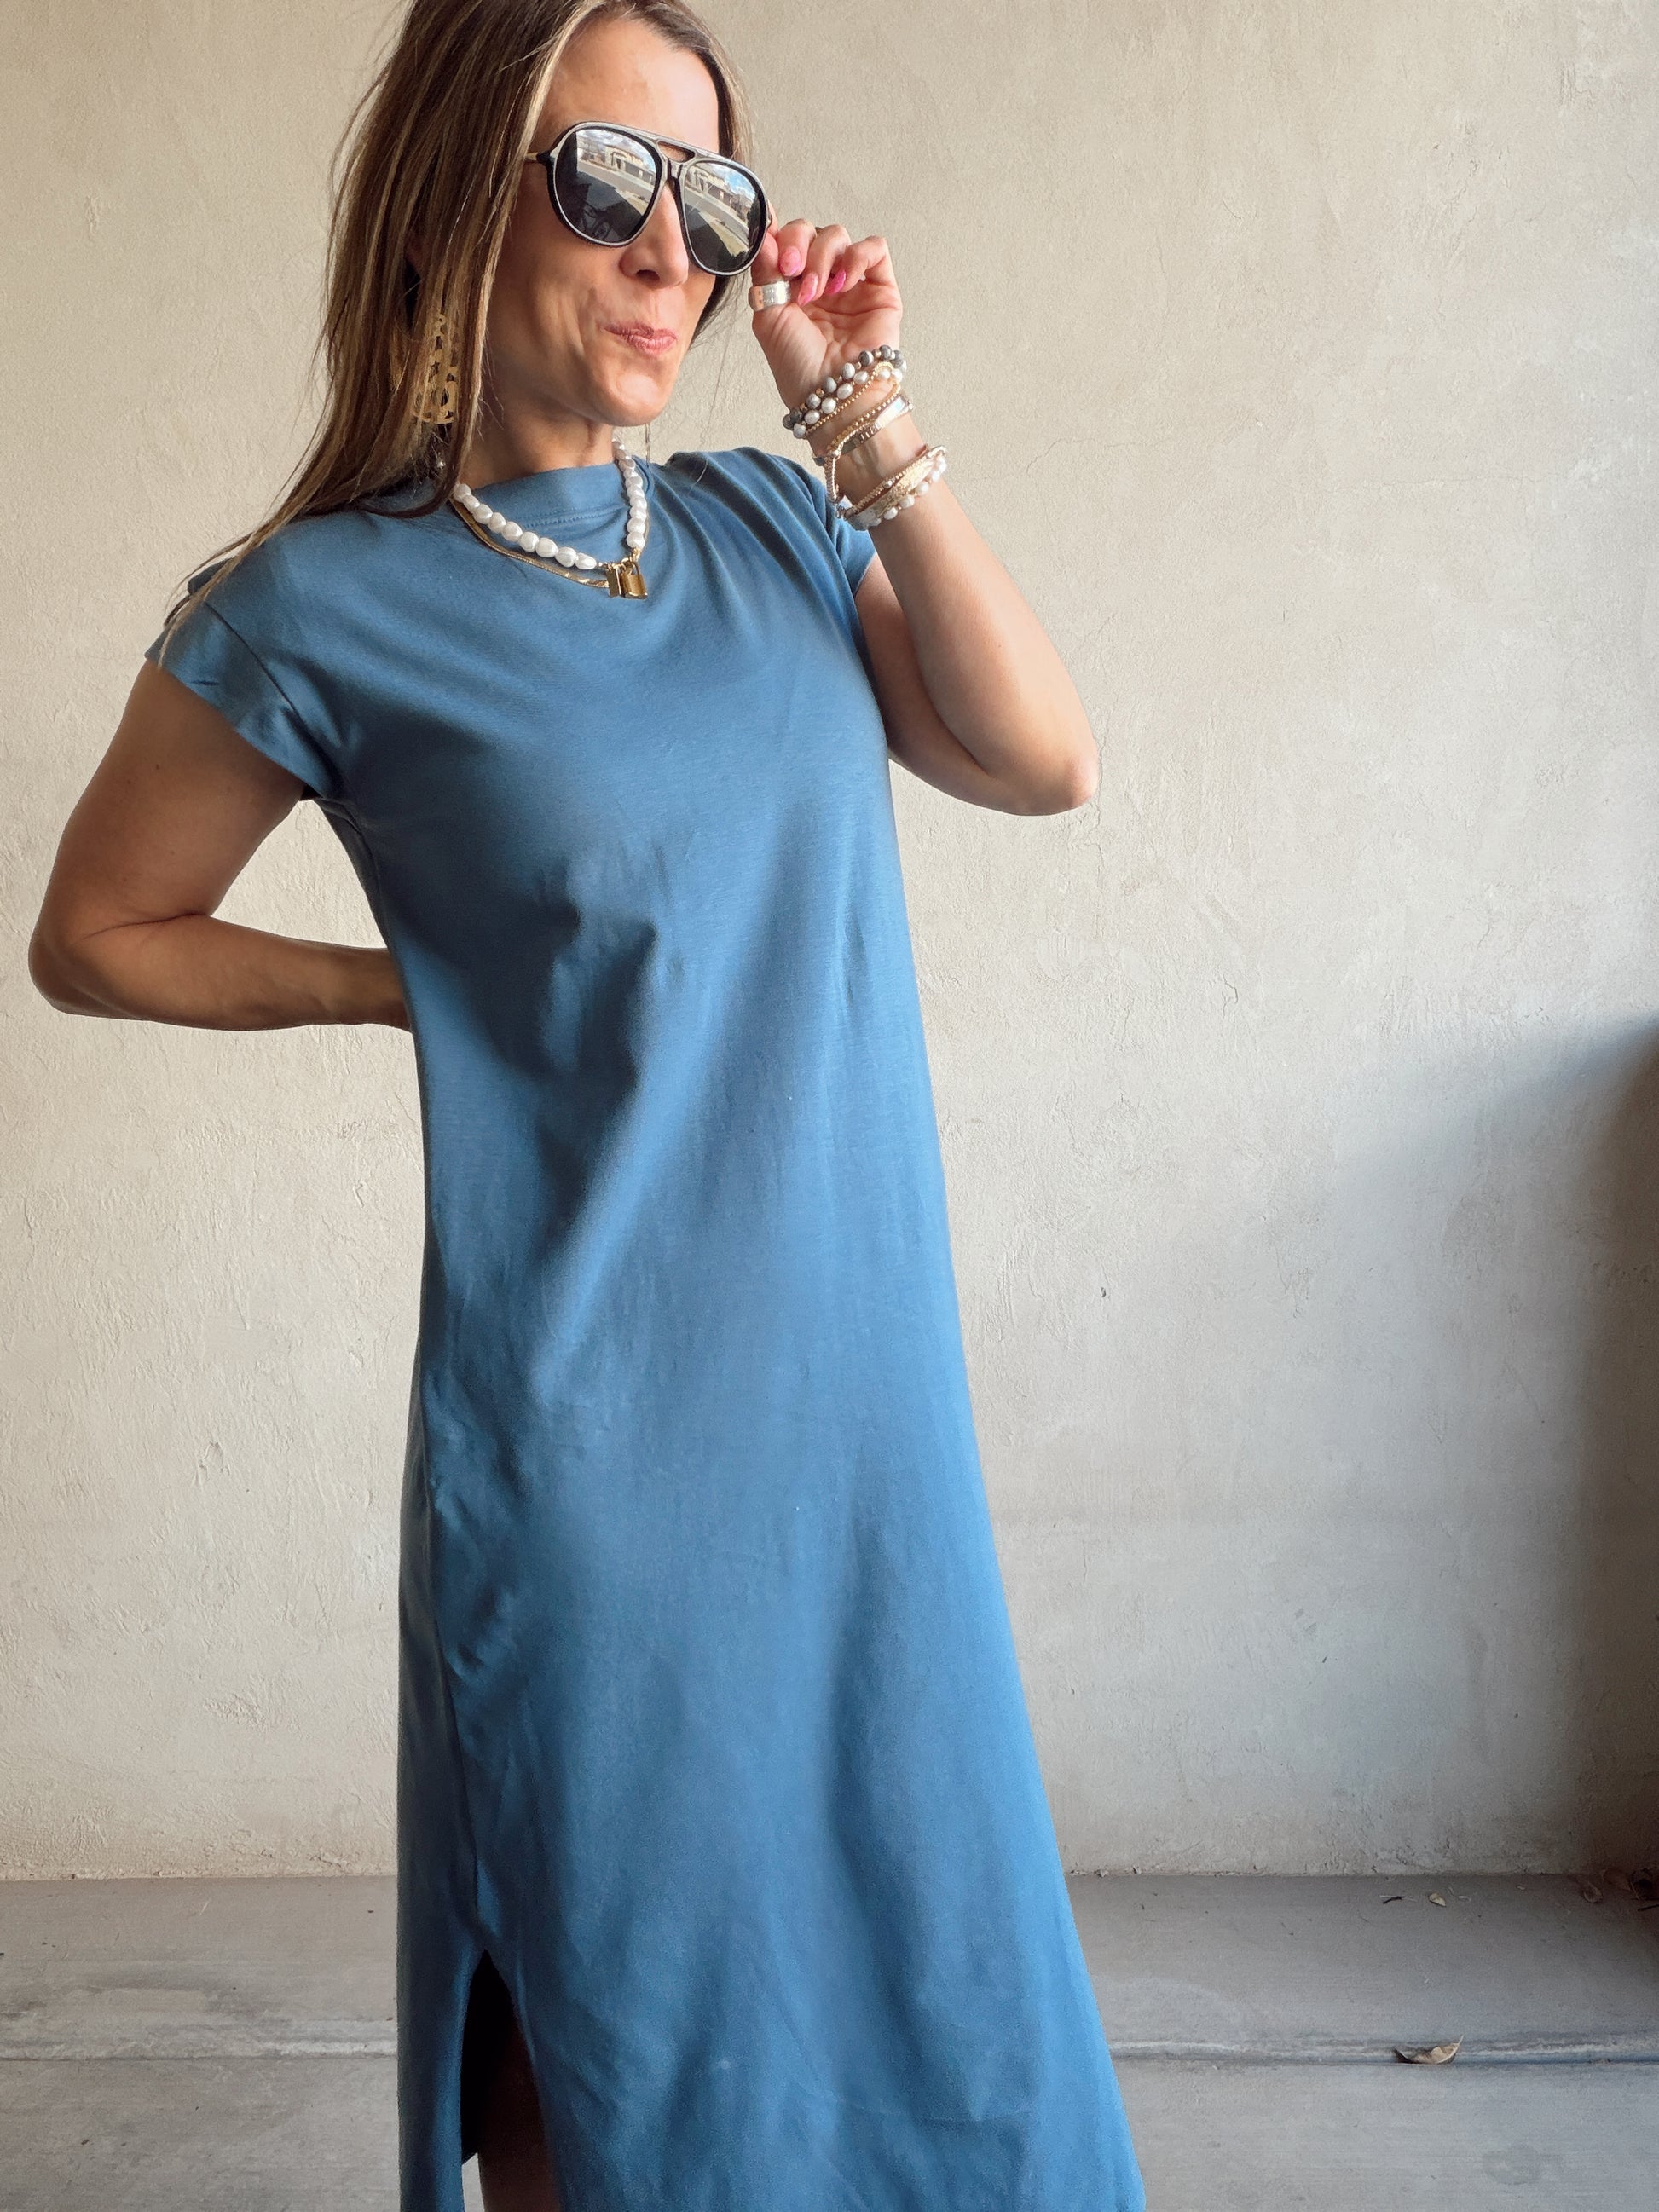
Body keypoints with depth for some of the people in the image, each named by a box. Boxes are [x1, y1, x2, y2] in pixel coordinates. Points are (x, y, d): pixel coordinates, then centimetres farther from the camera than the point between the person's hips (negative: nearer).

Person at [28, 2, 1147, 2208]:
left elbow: (1041, 758, -2)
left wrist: (863, 408, -3)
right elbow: (97, 935, 4)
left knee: (900, 1975, 18)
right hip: (596, 1430, -4)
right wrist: (422, 983, -2)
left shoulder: (771, 524, 7)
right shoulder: (327, 611, -6)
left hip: (863, 1392, 5)